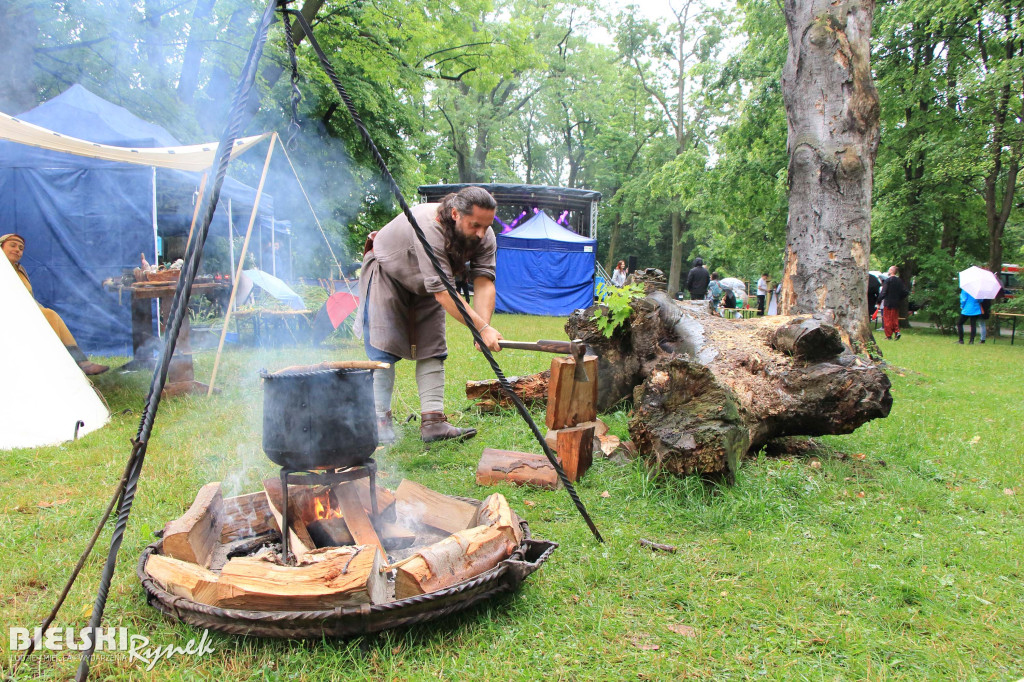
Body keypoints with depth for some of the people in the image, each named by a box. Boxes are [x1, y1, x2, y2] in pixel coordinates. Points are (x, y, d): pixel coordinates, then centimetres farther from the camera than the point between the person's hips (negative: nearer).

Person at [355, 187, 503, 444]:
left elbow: (484, 282, -28)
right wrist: (482, 328, -49)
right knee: (383, 348, -10)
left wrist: (484, 328, -43)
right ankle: (381, 420, -1)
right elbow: (443, 292, -46)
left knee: (432, 350, -4)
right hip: (387, 273, -6)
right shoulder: (429, 230, -43)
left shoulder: (484, 236, -22)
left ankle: (433, 422, -6)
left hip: (427, 284, 6)